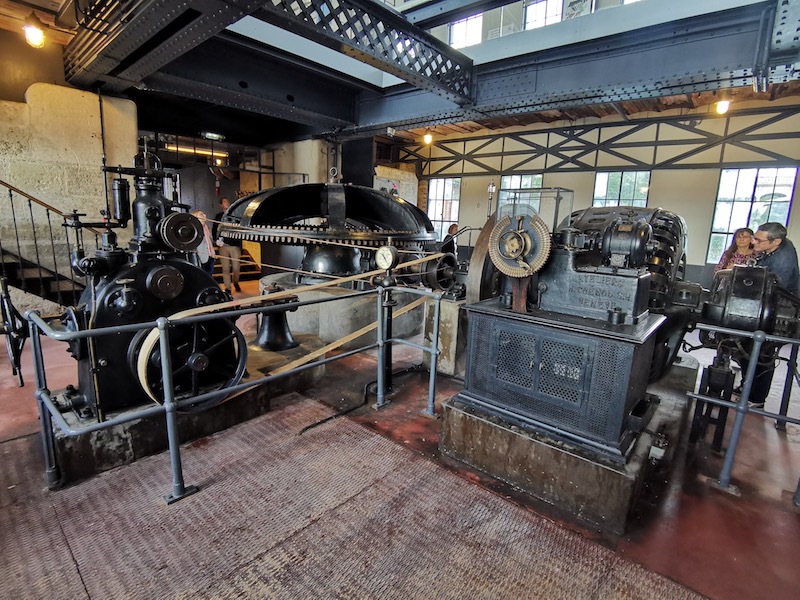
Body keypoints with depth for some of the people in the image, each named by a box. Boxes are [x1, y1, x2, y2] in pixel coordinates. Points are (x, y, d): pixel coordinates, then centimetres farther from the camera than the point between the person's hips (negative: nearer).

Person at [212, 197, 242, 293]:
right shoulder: (218, 216, 11)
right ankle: (228, 288, 7)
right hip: (223, 246, 1)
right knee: (225, 269, -1)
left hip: (235, 245, 0)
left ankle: (235, 283, 24)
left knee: (236, 268, -2)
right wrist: (217, 240, -10)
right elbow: (214, 230, 8)